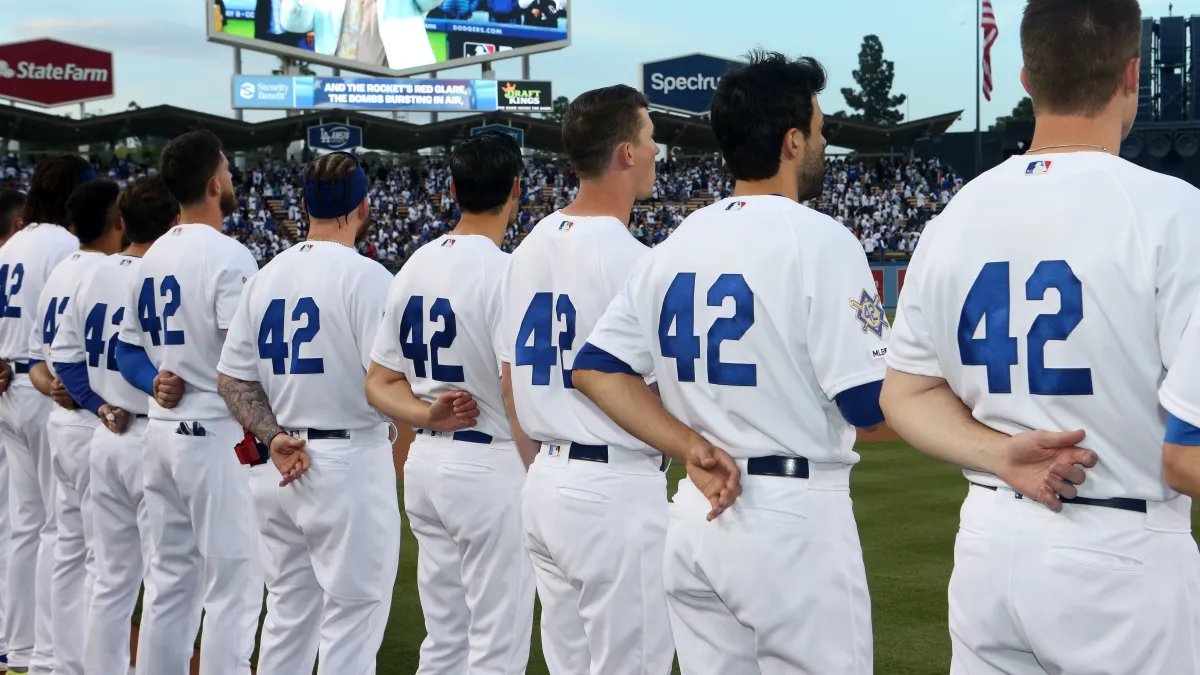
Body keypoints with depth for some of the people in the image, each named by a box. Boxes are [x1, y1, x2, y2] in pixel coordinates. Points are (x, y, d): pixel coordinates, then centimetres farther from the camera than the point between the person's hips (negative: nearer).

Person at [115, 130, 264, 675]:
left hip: (160, 429, 8)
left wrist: (155, 382, 1)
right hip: (216, 434, -8)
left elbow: (127, 350, 15)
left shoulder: (153, 257, 12)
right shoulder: (227, 256, -14)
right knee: (233, 583, -2)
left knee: (170, 577, 14)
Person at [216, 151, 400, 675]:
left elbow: (231, 378, 9)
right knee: (351, 618, -1)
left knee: (287, 611, 17)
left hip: (279, 467, 7)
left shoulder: (266, 276, 9)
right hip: (350, 462, -7)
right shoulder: (364, 276, -12)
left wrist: (273, 437, 0)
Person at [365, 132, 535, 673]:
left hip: (425, 463, 8)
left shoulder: (414, 267, 9)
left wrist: (428, 416, -5)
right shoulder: (505, 272, -15)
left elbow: (379, 384, 11)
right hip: (489, 466, -8)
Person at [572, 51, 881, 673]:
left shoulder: (676, 244, 9)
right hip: (794, 514, -7)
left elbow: (596, 368, 7)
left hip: (695, 510, 7)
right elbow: (869, 404, -14)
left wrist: (694, 447, 2)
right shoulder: (818, 239, -10)